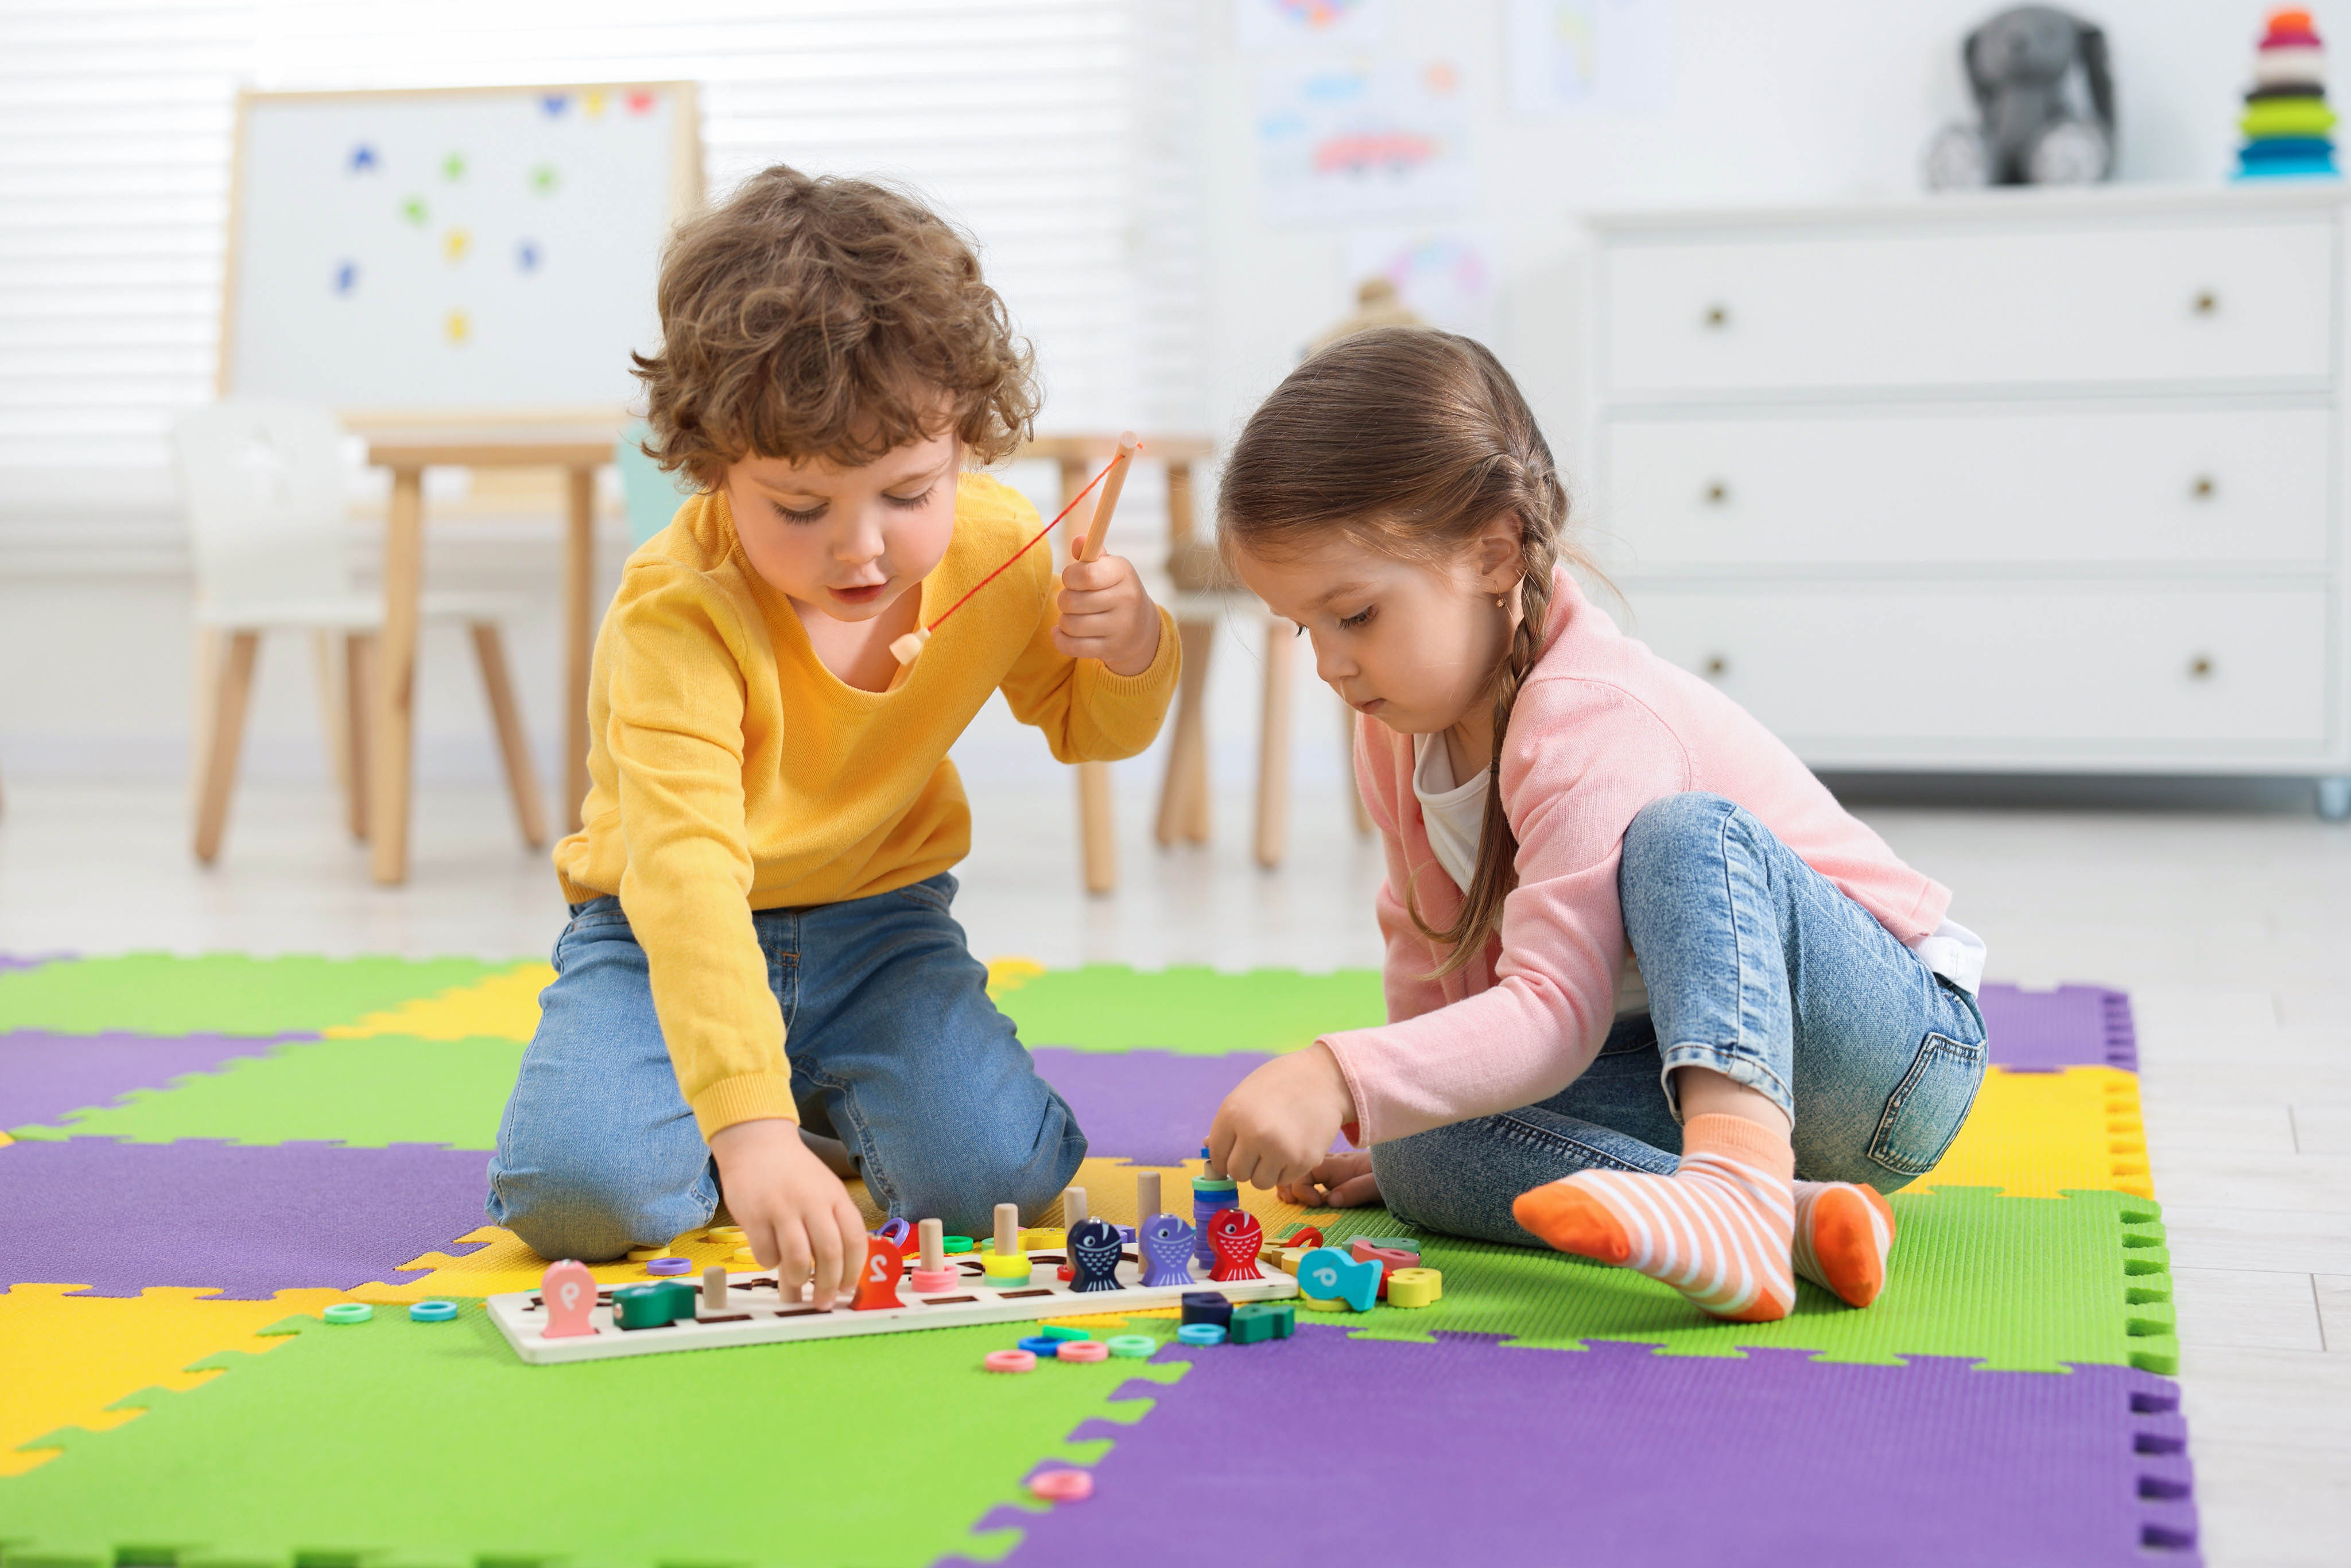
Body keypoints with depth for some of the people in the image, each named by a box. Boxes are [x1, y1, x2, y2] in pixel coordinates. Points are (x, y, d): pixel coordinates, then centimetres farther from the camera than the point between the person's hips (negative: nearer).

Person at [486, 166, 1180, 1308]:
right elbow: (684, 870, -45)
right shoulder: (678, 615, -31)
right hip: (672, 939, -3)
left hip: (879, 926, 3)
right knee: (577, 1188, -27)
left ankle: (841, 1108, 13)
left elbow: (1082, 726, 9)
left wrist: (1130, 654, -17)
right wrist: (746, 1125, -57)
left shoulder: (997, 549, -12)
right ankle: (787, 1117, 5)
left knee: (997, 1173, -21)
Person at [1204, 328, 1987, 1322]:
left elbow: (1555, 1009, -35)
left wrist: (1339, 1080, -45)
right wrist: (1392, 1123, 12)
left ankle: (1736, 1187, -54)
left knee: (1682, 834, -36)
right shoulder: (1402, 721, 2)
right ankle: (1784, 1215, -31)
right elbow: (1433, 948, 17)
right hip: (1673, 1065, 8)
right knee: (1419, 1160, -18)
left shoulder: (1589, 721, -25)